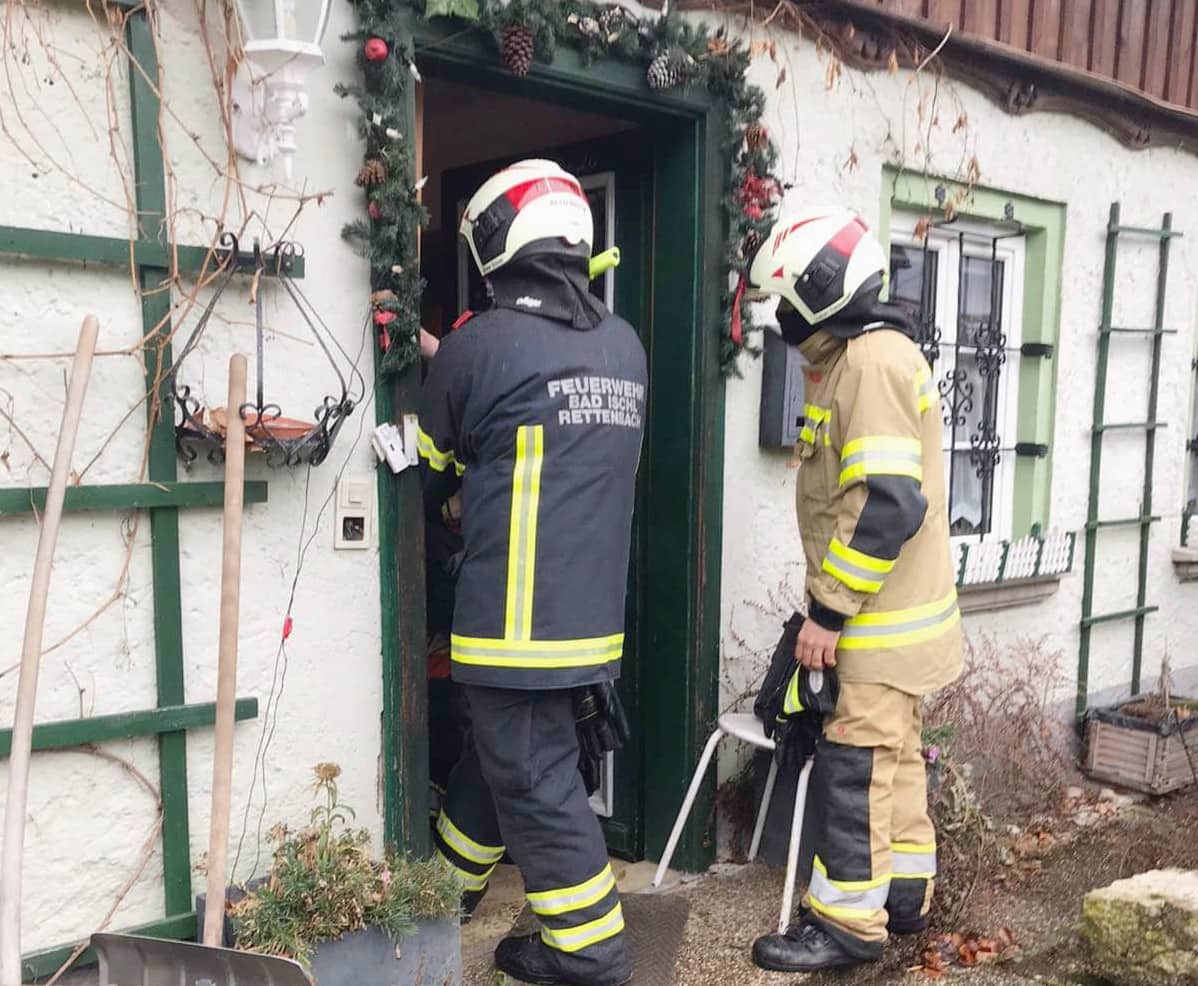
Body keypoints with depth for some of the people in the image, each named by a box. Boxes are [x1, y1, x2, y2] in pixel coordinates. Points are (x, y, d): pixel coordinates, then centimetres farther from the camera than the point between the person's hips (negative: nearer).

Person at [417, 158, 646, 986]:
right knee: (496, 757, 21)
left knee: (537, 789, 6)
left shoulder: (479, 344, -12)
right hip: (592, 611, 7)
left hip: (518, 618, -7)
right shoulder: (626, 345, 6)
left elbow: (427, 477, 2)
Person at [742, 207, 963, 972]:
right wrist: (834, 603, 18)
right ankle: (905, 892, 31)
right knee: (893, 754, 18)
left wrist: (828, 609, -21)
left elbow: (888, 505, -27)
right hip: (889, 610, 10)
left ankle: (848, 923, 9)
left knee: (854, 766, -2)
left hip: (882, 617, -10)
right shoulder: (855, 359, 13)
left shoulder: (873, 360, -19)